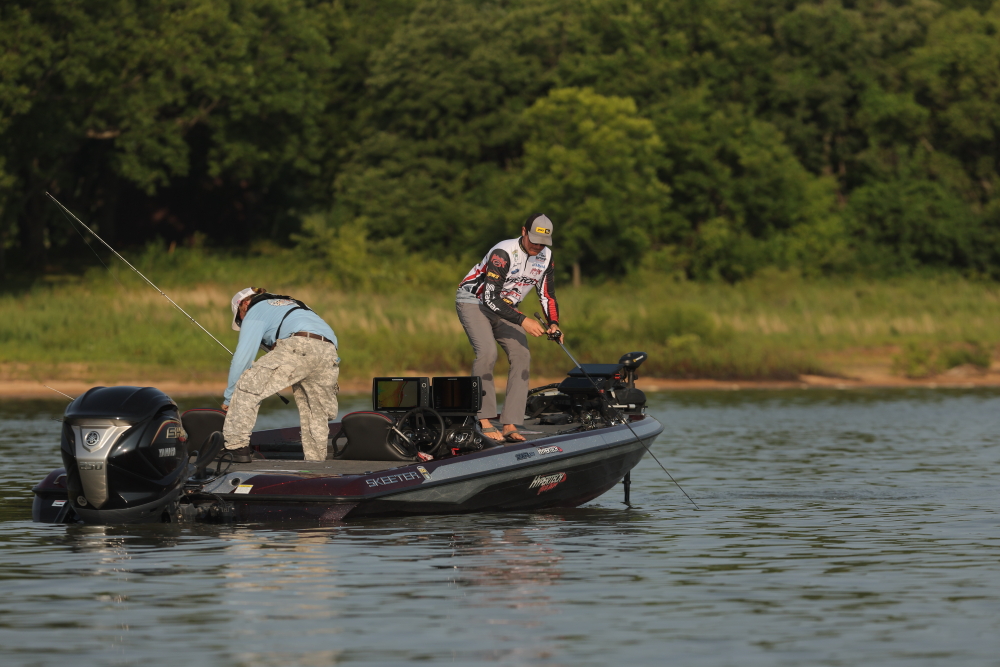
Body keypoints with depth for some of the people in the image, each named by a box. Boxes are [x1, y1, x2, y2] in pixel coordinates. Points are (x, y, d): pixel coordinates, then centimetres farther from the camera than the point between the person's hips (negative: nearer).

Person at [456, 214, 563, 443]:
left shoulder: (545, 256, -6)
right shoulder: (503, 253, -29)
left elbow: (547, 293, 3)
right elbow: (491, 298, -32)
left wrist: (554, 324, -15)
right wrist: (522, 321, -36)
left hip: (505, 307, 7)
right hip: (473, 301, -7)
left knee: (522, 356, -11)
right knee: (487, 352, -28)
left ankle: (510, 426, -13)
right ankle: (484, 422, -23)